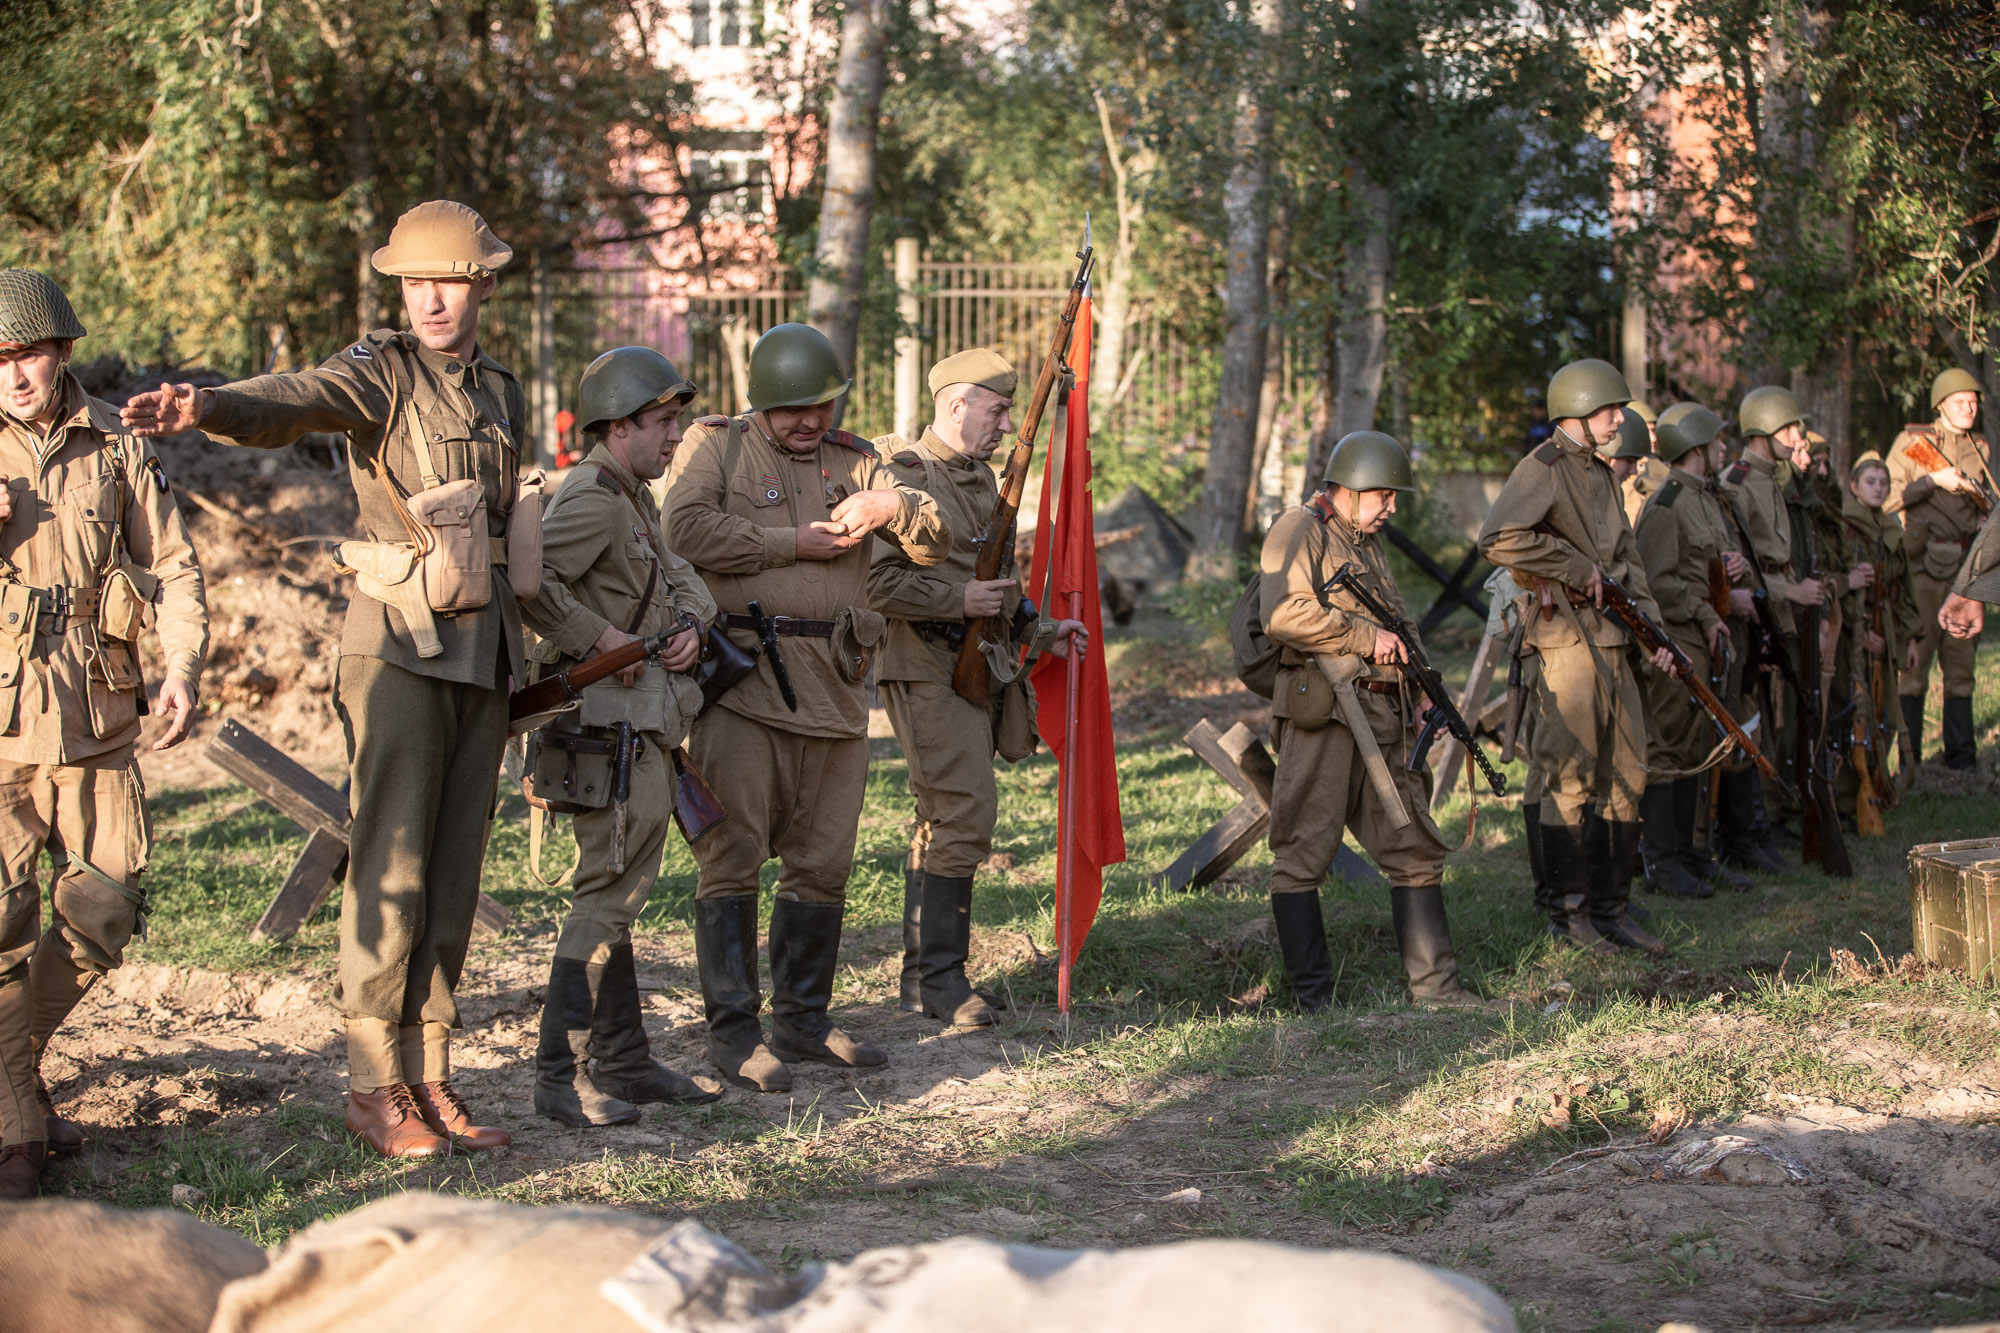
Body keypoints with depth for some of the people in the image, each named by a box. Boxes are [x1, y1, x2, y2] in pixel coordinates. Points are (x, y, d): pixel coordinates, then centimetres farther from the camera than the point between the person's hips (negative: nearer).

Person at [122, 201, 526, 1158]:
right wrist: (204, 408, -46)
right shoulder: (382, 372, -5)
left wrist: (520, 653, 18)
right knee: (391, 868, -9)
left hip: (484, 648, 6)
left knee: (454, 875, 7)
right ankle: (371, 1087, -4)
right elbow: (291, 401, -25)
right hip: (400, 642, -6)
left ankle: (428, 1079, 13)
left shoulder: (502, 395, 15)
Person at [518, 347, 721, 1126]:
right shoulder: (593, 498, -15)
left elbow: (682, 575, 22)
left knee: (618, 894, 16)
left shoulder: (635, 499, 17)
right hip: (610, 725, -11)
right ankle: (560, 1077, -7)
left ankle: (623, 1062, 25)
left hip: (644, 725, 11)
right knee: (609, 894, -10)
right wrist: (599, 637, -24)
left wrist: (691, 623, 1)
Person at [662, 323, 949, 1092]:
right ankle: (732, 1030, -1)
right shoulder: (715, 445, 4)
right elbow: (686, 528, -14)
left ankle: (802, 1020, 21)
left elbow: (937, 544, 10)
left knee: (822, 862, 10)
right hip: (740, 677, -5)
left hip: (832, 684, 5)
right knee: (733, 856, -6)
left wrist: (894, 505, -11)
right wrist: (794, 543, -11)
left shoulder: (854, 462, 16)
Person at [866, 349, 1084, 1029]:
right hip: (927, 670, -10)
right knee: (966, 813, -15)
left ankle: (921, 976, 19)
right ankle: (940, 978, -9)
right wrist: (961, 600, -22)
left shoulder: (982, 478, 17)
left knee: (943, 820, 12)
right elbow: (875, 579, -19)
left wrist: (1037, 631, 14)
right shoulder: (903, 474, -12)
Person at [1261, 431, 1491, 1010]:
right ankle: (1313, 995, 1)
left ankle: (1434, 983, 12)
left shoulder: (1368, 545, 23)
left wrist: (1422, 687, 16)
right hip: (1321, 715, -9)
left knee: (1415, 847, 8)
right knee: (1303, 855, -4)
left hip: (1384, 719, 9)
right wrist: (1367, 637, -15)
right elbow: (1285, 615, -21)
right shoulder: (1300, 531, -5)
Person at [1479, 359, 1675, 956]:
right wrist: (1579, 569, -18)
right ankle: (1570, 913, 4)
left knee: (1626, 776, 10)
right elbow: (1498, 540, -25)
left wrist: (1652, 626, 12)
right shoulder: (1544, 469, -10)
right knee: (1571, 782, -4)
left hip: (1613, 642, 9)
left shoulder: (1601, 474, 18)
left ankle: (1612, 908, 17)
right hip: (1566, 642, -9)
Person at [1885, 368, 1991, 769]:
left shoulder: (1977, 448, 14)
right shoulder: (1911, 443, -2)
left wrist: (1977, 493, 1)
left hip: (1966, 567, 5)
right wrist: (1934, 481, -16)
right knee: (1914, 661, -4)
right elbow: (1888, 498, -9)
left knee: (1961, 662, 8)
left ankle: (1961, 756, 14)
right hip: (1924, 566, -5)